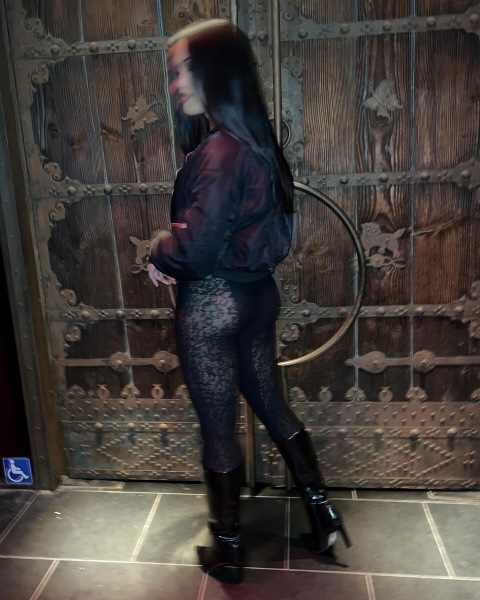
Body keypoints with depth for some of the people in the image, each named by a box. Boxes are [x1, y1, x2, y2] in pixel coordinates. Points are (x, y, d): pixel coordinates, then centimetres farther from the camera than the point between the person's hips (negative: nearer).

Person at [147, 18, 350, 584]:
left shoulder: (220, 150, -20)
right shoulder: (253, 140, 8)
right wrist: (172, 254, 3)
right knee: (272, 406, 21)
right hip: (255, 294, 9)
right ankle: (323, 515, 36)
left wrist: (158, 249, -4)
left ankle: (227, 550, 30)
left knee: (217, 429, 8)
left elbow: (194, 245, -25)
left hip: (211, 306, -9)